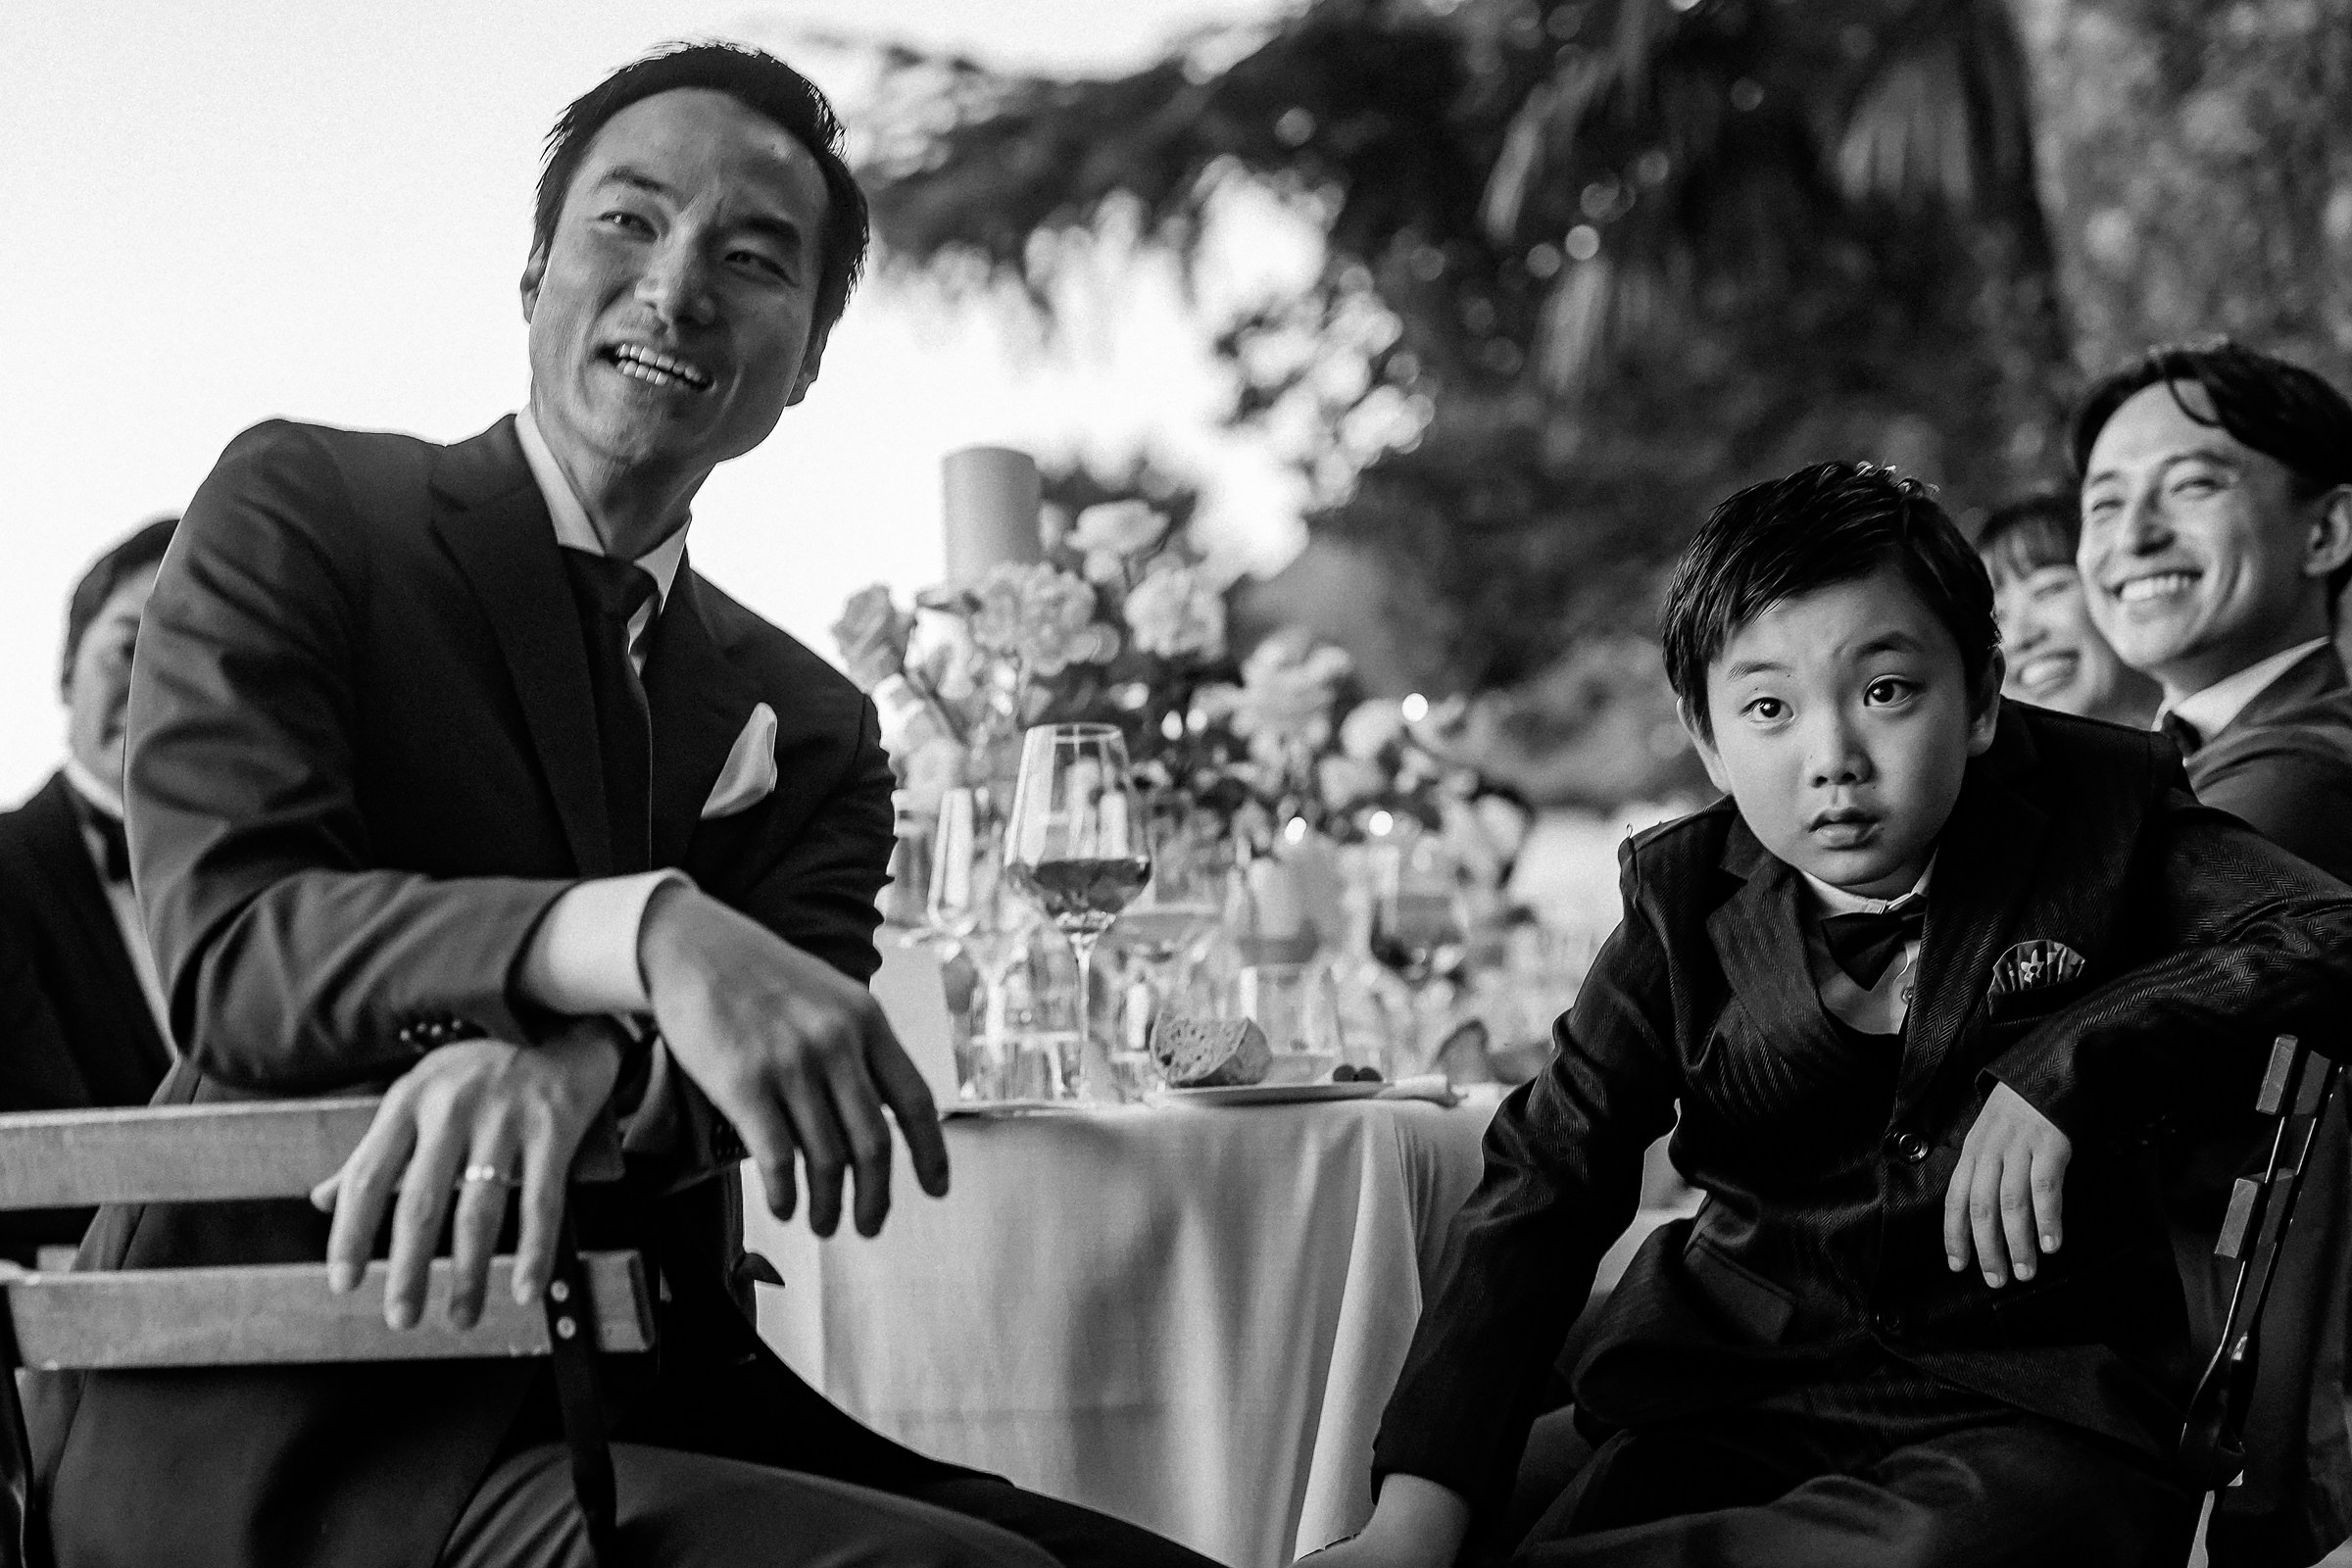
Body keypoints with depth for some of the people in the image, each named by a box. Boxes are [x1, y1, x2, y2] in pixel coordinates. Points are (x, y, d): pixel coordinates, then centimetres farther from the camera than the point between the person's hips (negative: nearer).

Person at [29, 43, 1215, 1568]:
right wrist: (640, 938, -30)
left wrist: (565, 1057, -28)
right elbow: (228, 936, -13)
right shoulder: (299, 505, 3)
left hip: (653, 1411, 6)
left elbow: (788, 1063, -3)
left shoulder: (808, 725, 15)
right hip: (282, 1425, -5)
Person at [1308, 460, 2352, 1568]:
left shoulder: (2099, 811, 1)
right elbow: (1544, 1181, -1)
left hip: (2029, 1402, 0)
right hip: (1735, 1394, 1)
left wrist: (2066, 1068, -20)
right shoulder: (1685, 900, 4)